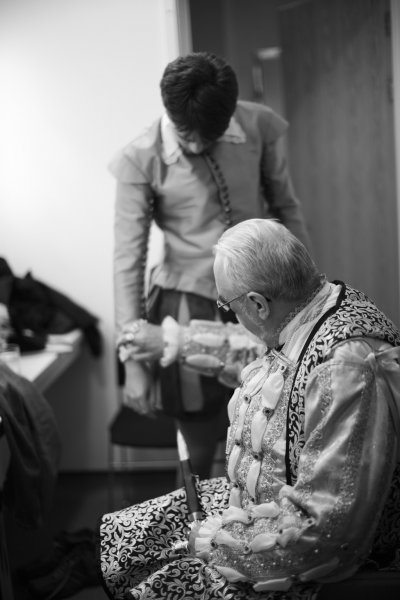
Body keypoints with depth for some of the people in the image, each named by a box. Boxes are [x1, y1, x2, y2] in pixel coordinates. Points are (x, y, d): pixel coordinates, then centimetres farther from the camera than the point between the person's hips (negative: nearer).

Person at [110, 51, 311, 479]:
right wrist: (134, 360, -11)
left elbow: (286, 207, 6)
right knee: (199, 452, 6)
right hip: (191, 306, -2)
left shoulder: (260, 127, -8)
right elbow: (128, 259, -10)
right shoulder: (140, 161, -14)